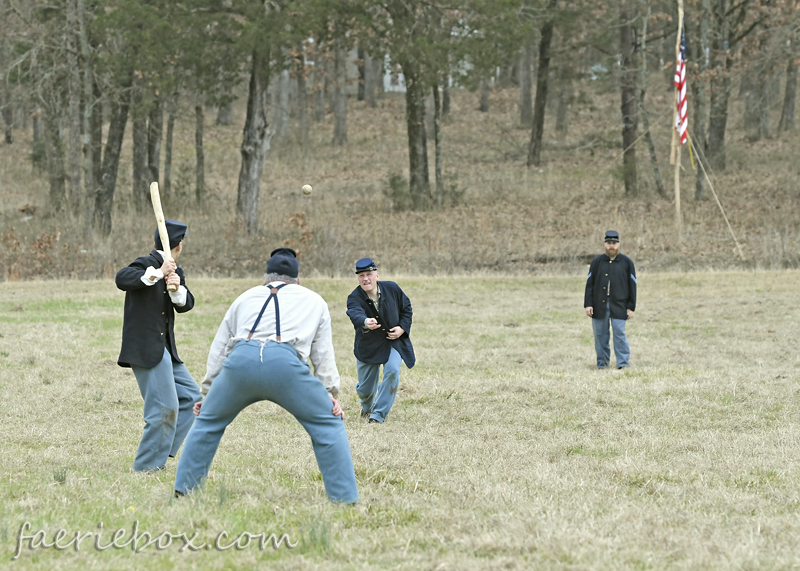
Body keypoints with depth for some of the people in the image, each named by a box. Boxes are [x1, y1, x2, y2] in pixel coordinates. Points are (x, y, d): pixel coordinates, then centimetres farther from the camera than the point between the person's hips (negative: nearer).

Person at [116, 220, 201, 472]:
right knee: (165, 408, -13)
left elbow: (185, 304, 2)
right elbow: (122, 278, -29)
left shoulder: (176, 272, 15)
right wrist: (157, 273, -28)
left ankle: (160, 454, 16)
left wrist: (177, 289, -18)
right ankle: (146, 467, -5)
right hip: (144, 348, -9)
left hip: (165, 349, 9)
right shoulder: (147, 264, -9)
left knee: (191, 395, 14)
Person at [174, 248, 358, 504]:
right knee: (328, 425, 11)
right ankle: (344, 498, 4)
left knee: (208, 421, 24)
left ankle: (184, 490, 23)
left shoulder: (246, 298, 35)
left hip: (241, 359, 2)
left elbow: (219, 348, 35)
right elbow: (323, 352, 24)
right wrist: (330, 392, 21)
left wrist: (208, 391, 40)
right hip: (286, 361, -2)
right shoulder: (314, 301, 33)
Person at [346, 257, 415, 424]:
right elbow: (355, 314, -46)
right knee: (365, 388, 7)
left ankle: (378, 415, -16)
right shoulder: (355, 298, -23)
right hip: (368, 344, -1)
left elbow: (406, 307, 4)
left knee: (392, 372, -25)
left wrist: (402, 328, -11)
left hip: (393, 340, 1)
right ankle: (367, 407, 46)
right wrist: (366, 322, -68)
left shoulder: (392, 289, -13)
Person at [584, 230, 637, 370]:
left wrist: (631, 307, 1)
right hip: (599, 305, 2)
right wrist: (588, 304, -2)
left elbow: (632, 285, 6)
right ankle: (602, 362, 15)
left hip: (619, 306, -2)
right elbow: (589, 284, 6)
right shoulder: (597, 262, 8)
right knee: (600, 334, 4)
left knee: (619, 333, -9)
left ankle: (623, 362, -3)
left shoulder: (626, 262, 5)